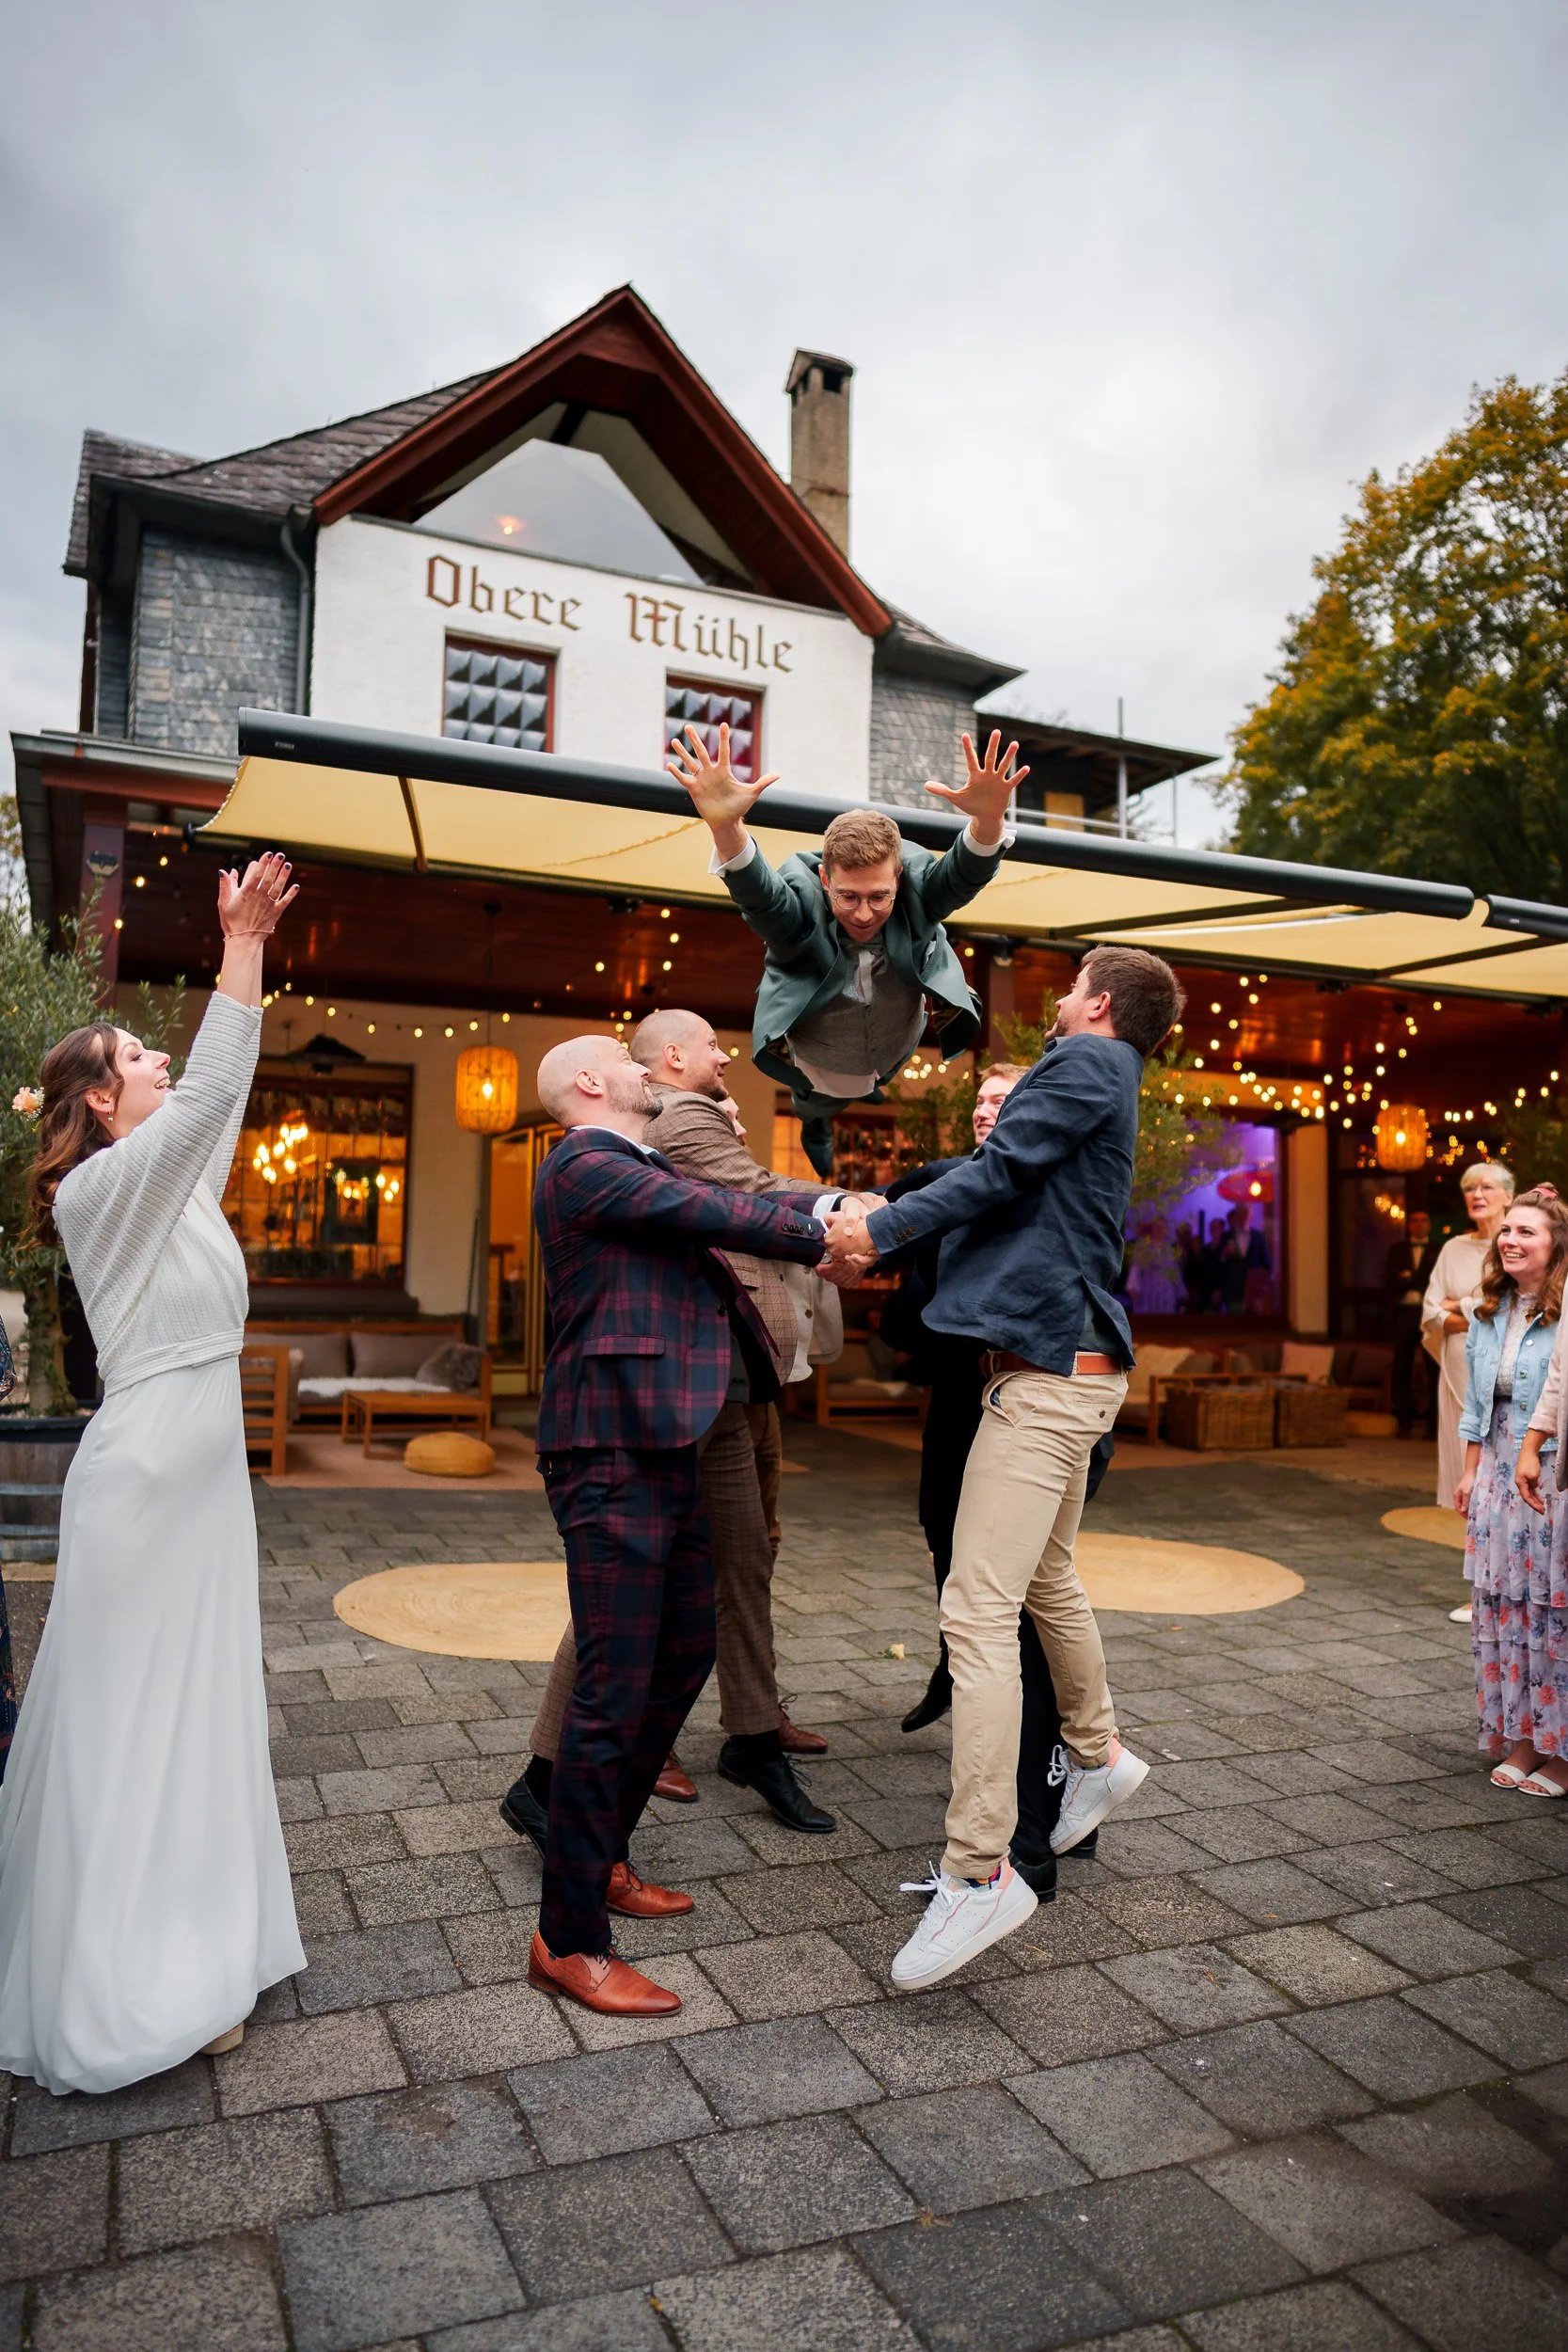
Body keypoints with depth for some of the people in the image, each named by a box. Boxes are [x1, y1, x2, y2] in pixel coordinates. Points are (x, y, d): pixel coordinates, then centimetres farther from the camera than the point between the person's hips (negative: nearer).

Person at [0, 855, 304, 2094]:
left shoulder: (178, 1185, 12)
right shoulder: (105, 1188, -13)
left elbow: (224, 1089, 15)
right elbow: (213, 1089, -23)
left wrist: (253, 946, 13)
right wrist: (241, 942, -20)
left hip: (203, 1471, 9)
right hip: (146, 1476, -9)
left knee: (195, 1708, 14)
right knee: (129, 1717, 0)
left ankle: (187, 1951, 27)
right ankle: (122, 1990, 13)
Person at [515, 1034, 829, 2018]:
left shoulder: (644, 1170, 20)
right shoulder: (582, 1165, -11)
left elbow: (723, 1213, 15)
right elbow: (720, 1217, -16)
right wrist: (824, 1237, -6)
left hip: (666, 1452, 10)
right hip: (613, 1456, -10)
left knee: (686, 1657, 19)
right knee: (615, 1691, -5)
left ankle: (601, 1859, 35)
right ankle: (569, 1941, 8)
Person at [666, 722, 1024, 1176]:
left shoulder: (916, 890, -34)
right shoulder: (800, 900, -40)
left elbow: (964, 874, -53)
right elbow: (756, 891, -61)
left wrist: (987, 820, -77)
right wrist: (725, 827, -84)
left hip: (897, 1049, 2)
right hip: (817, 1065, -2)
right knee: (816, 1108, 32)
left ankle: (870, 1085, 74)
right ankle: (815, 1121, 69)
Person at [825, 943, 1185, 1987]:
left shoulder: (1087, 1061, -8)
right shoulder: (1103, 1082, 21)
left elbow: (1000, 1172, -16)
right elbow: (1020, 1180, 24)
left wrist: (885, 1227, -13)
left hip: (1048, 1372, -11)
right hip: (1070, 1365, 11)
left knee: (979, 1612, -14)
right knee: (1047, 1579, 24)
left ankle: (980, 1872, -12)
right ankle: (1100, 1757, 41)